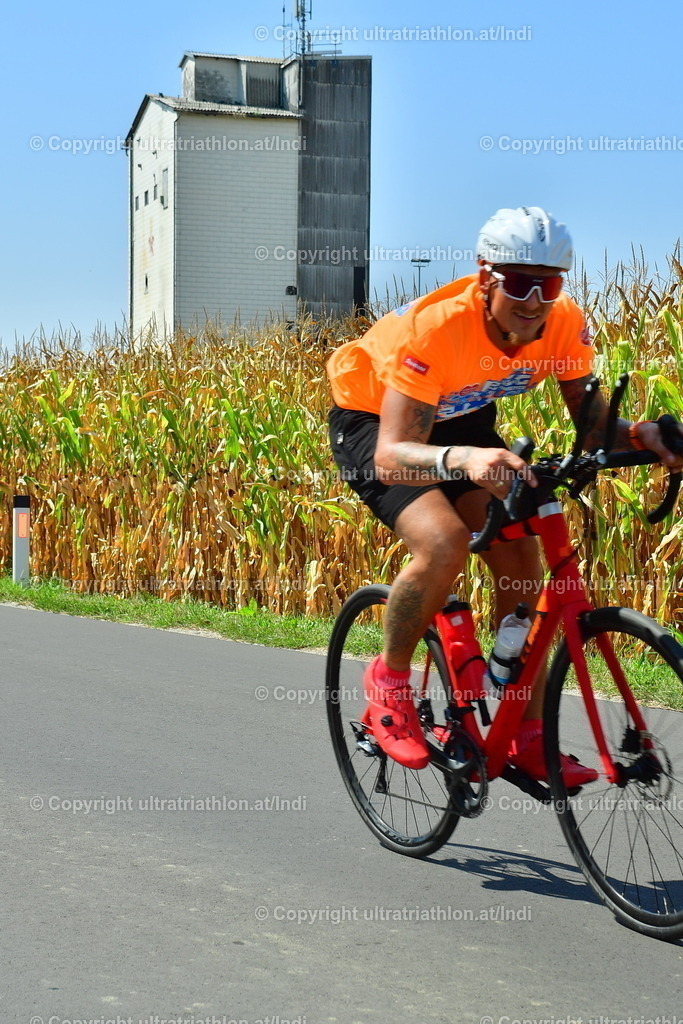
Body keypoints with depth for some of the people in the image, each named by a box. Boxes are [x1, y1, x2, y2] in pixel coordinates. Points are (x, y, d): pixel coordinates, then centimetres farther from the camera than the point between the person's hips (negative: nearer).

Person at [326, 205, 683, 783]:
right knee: (443, 544, -31)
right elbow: (392, 455, -43)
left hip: (461, 419, 6)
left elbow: (591, 421, -15)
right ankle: (389, 683, -5)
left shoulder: (565, 325, -23)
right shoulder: (435, 329, -38)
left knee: (523, 564, -8)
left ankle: (529, 736, 5)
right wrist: (463, 460, -62)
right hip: (373, 420, -5)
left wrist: (636, 435, -37)